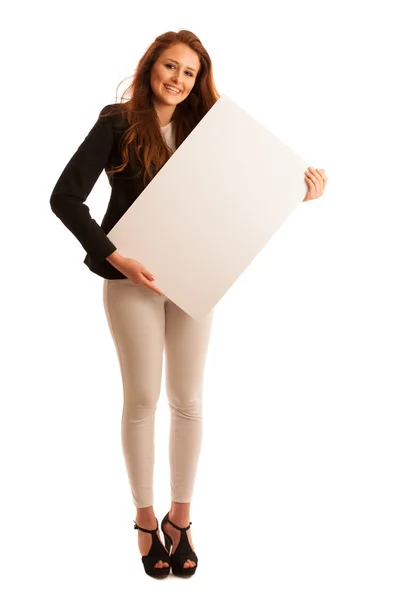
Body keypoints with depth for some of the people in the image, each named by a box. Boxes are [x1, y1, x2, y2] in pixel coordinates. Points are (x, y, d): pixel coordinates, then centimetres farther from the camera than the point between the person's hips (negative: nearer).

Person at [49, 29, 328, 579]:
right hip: (133, 278, -3)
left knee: (188, 400, 7)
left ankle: (180, 517, 24)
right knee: (142, 399, 5)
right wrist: (115, 257, -18)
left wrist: (304, 187, -11)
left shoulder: (203, 128, 6)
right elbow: (66, 198, -10)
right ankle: (145, 518, 23)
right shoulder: (118, 123, -4)